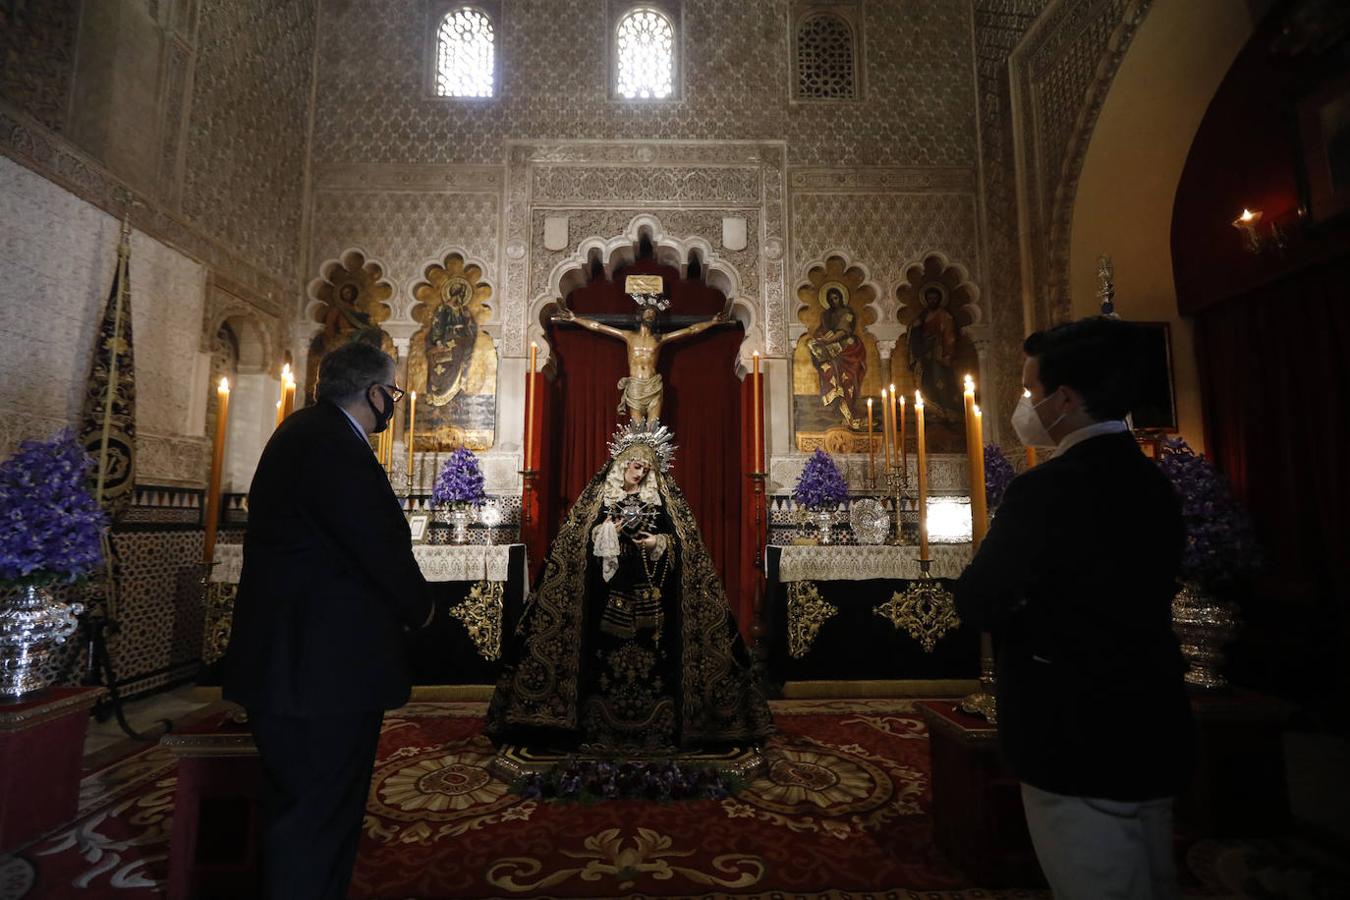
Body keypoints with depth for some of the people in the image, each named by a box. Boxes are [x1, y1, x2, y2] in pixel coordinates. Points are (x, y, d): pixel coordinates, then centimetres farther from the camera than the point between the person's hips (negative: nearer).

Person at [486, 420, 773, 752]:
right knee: (608, 648, -3)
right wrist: (610, 531, -9)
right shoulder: (600, 498, 9)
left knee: (650, 646, -3)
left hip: (649, 590, 0)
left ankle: (654, 728, 7)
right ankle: (603, 726, 8)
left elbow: (678, 540, 8)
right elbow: (584, 541, 8)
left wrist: (658, 542, -10)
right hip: (610, 587, 0)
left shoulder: (661, 500, 10)